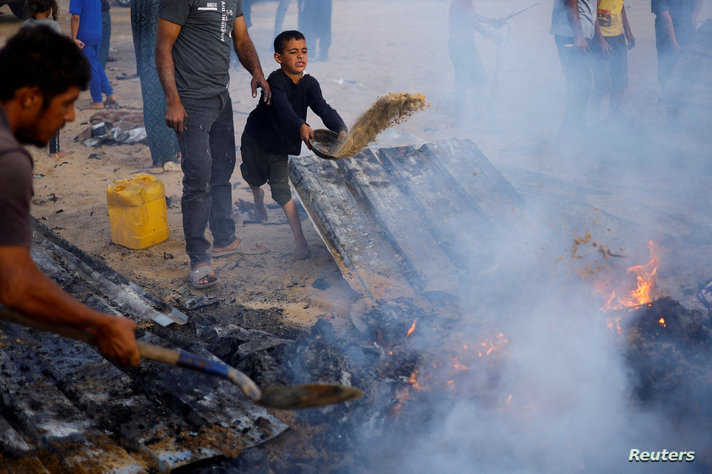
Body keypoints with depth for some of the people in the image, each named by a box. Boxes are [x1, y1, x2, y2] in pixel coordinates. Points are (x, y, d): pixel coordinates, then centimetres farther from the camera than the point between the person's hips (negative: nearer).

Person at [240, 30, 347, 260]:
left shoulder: (309, 84, -12)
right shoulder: (276, 81, -28)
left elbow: (324, 109, -26)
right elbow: (283, 109, -46)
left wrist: (340, 129, -45)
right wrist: (302, 126, -65)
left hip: (281, 144, 2)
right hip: (256, 138, -2)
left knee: (281, 188, -7)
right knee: (254, 176, 17)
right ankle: (258, 197, 57)